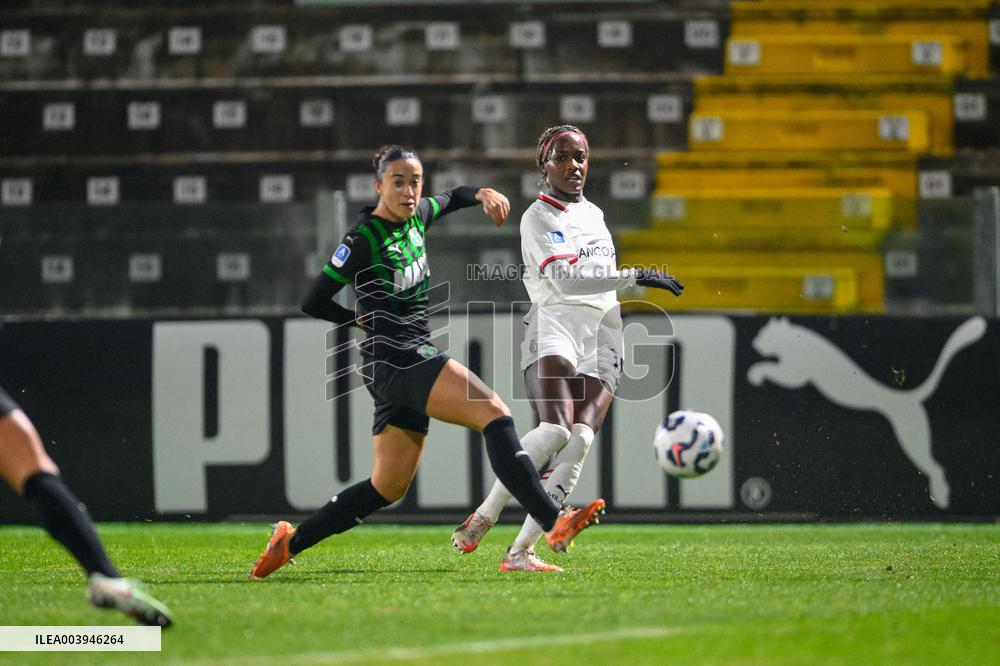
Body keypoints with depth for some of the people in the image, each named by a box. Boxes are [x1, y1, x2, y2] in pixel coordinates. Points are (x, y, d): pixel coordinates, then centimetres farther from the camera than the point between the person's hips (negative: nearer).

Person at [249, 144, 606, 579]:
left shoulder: (415, 217, 10)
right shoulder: (364, 239, -13)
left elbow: (450, 199, 33)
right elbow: (314, 303, -9)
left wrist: (481, 193, 11)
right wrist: (362, 319, 4)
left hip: (414, 359, 9)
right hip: (396, 360, -9)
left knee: (389, 486, 12)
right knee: (495, 413, -22)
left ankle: (291, 541, 20)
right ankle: (553, 523, -32)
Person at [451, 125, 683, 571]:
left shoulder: (593, 213, 23)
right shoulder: (539, 216, -1)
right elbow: (564, 282, -15)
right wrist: (635, 276, -19)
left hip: (603, 337, 6)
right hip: (554, 326, -6)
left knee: (581, 439, -15)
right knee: (554, 430, -28)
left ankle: (521, 550, -18)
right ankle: (482, 519, -14)